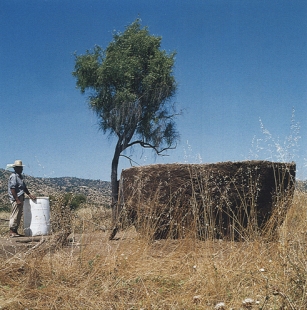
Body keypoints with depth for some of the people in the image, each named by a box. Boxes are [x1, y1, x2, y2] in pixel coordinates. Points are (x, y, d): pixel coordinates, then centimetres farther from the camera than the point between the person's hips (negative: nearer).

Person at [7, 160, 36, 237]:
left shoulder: (20, 176, 17)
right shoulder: (13, 176, -13)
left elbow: (24, 187, 22)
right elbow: (12, 189, -19)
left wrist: (30, 195, 12)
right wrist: (17, 200, -21)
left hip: (20, 198, 10)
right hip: (16, 199, -10)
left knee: (19, 216, 11)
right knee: (14, 215, -5)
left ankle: (15, 231, 17)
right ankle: (12, 231, 1)